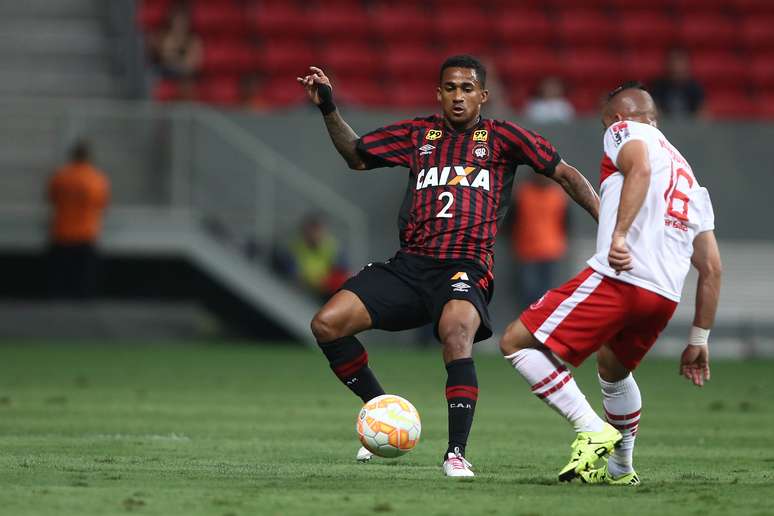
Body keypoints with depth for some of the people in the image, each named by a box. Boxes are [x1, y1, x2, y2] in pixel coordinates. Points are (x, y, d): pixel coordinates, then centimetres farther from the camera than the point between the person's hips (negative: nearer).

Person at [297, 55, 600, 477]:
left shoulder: (501, 138, 7)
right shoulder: (418, 134, 16)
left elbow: (564, 173, 8)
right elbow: (356, 155, 29)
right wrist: (328, 109, 17)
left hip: (466, 267, -4)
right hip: (410, 264, 4)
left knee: (457, 332, -37)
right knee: (326, 325, -11)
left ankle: (456, 452, -31)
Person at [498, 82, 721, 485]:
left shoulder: (624, 130, 12)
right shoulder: (690, 179, 31)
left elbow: (640, 167, -15)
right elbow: (711, 269, 27)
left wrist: (619, 234, -24)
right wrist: (698, 340, 31)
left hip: (619, 276, -8)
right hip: (665, 297, 8)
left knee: (516, 343, -1)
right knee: (612, 368, 35)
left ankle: (593, 429, -12)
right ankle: (619, 470, 40)